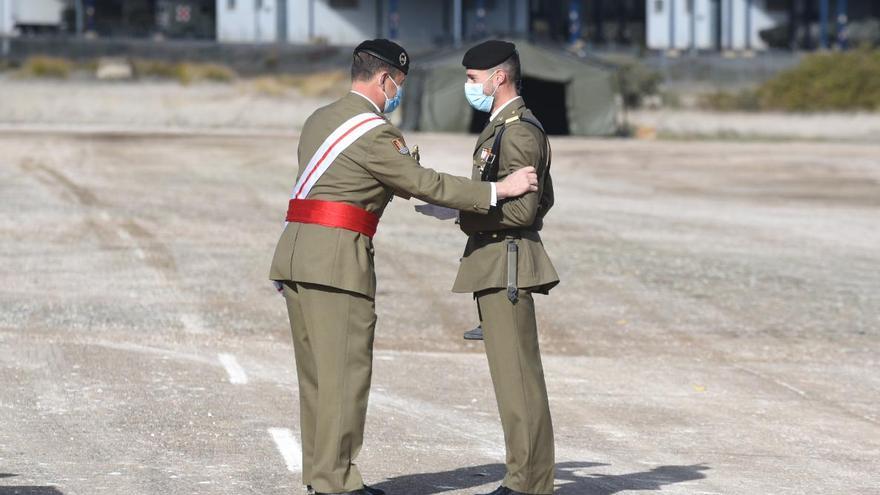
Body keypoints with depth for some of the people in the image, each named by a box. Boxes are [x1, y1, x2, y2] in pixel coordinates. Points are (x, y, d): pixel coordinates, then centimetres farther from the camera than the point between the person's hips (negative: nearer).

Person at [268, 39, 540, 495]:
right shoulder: (374, 132, -10)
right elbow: (425, 184, -11)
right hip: (337, 257, -9)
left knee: (317, 369, 13)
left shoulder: (319, 119, 18)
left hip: (296, 251, 9)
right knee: (346, 369, -5)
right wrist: (498, 189, -7)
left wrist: (402, 186, 36)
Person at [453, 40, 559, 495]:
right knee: (513, 375, 11)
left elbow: (522, 207, -21)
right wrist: (470, 210, 18)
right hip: (496, 264, 11)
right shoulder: (506, 127, 19)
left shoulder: (518, 132, -15)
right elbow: (543, 200, 25)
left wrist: (464, 214, -15)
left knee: (517, 376, -8)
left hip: (506, 264, -11)